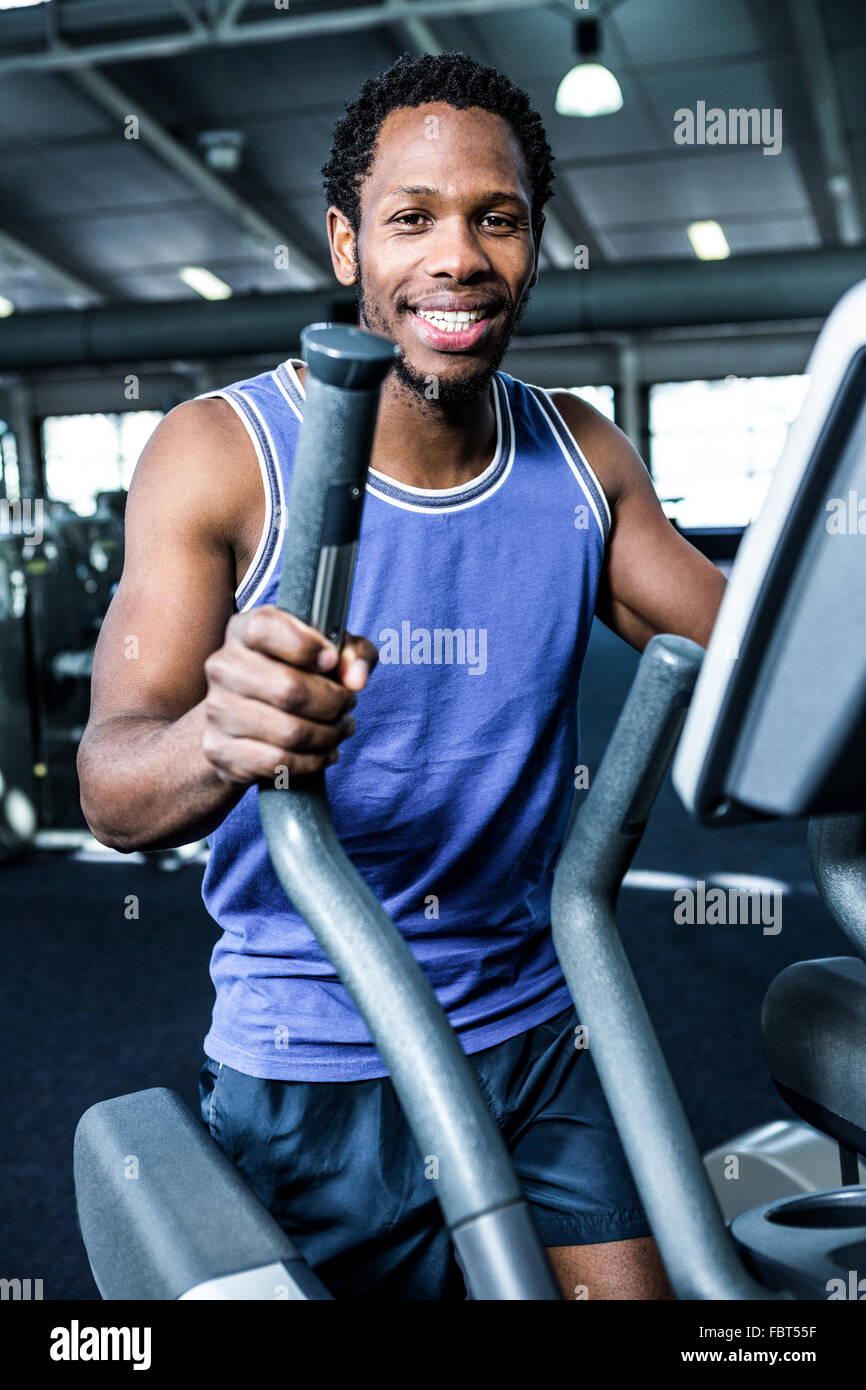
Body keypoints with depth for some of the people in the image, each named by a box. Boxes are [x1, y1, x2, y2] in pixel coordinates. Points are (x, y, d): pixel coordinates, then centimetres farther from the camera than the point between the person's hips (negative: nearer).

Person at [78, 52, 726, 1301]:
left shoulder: (583, 458, 1)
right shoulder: (219, 454, -13)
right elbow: (111, 788, -20)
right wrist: (220, 739, -43)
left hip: (538, 1043, 4)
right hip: (309, 1070, -3)